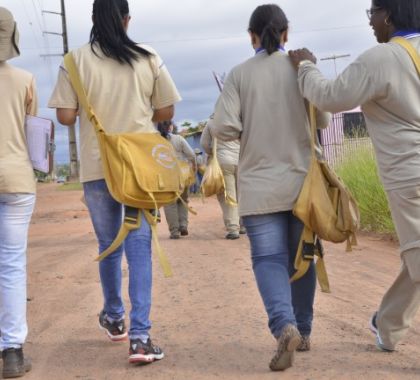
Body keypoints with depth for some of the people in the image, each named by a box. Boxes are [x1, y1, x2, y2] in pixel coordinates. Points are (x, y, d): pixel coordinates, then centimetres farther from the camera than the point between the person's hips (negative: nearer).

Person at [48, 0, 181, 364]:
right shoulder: (148, 58, -2)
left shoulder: (76, 60, -4)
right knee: (140, 245, 2)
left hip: (97, 166, 1)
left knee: (109, 245, 17)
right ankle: (140, 336, -5)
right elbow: (166, 112, 3)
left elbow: (65, 116, -5)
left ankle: (114, 318, 35)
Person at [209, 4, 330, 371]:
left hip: (260, 183, -1)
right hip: (302, 179, 2)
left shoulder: (240, 73, -3)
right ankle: (303, 330, 24)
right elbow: (323, 120, 6)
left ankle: (285, 325, -22)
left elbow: (223, 128, -10)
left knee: (269, 258, 0)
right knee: (301, 256, 15)